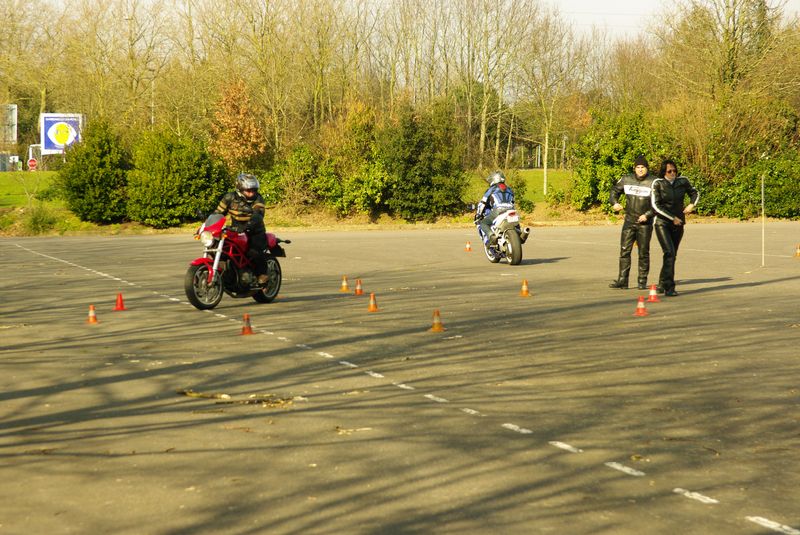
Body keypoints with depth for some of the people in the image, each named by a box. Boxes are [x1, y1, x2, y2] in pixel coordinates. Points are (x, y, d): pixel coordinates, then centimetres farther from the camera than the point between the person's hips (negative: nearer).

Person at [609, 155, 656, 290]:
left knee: (643, 252, 4)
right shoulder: (626, 180, 3)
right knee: (624, 250, -2)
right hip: (629, 221, 3)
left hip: (645, 223, -3)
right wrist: (614, 202, 0)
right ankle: (622, 280, 2)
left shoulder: (653, 183, -8)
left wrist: (647, 215, -17)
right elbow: (615, 190, 18)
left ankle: (642, 281, 12)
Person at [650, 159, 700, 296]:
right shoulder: (658, 183, -9)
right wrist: (672, 218, -14)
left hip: (678, 223, 4)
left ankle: (662, 285, 23)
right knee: (669, 253, -18)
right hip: (662, 222, -4)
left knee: (672, 255, 9)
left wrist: (692, 204, -4)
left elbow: (695, 193, 17)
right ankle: (669, 287, -17)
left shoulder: (682, 181, 0)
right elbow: (655, 205, -12)